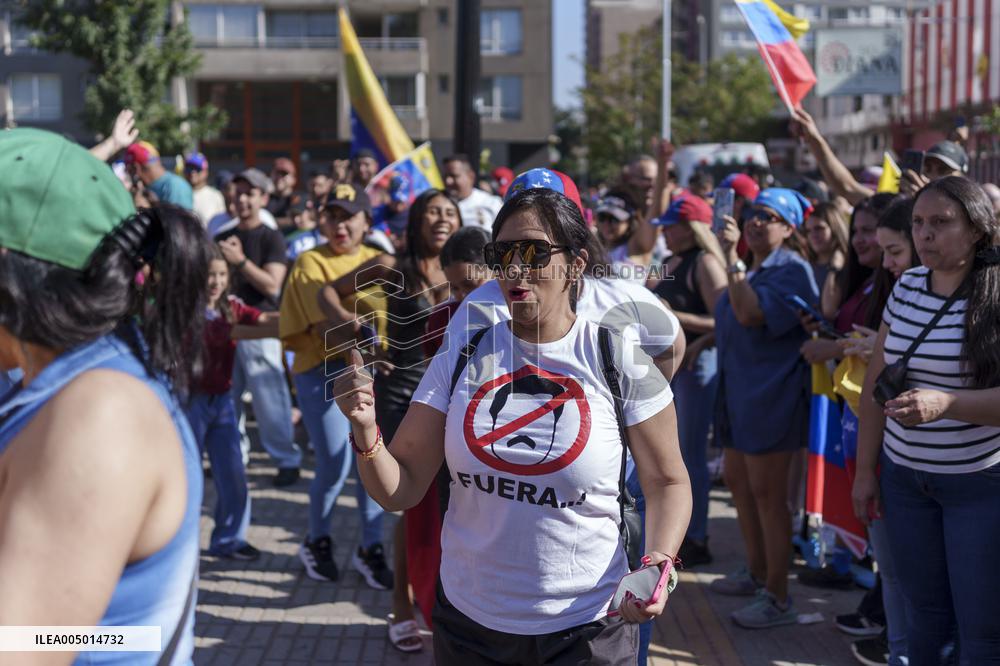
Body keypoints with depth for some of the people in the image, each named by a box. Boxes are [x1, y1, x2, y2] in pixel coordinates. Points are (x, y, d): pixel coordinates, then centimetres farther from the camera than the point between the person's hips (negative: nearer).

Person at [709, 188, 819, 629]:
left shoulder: (792, 270, -14)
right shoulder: (750, 268, 15)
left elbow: (750, 313, -29)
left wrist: (731, 257, -26)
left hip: (771, 392, -10)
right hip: (739, 390, 10)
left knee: (767, 493, -6)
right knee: (738, 481, 17)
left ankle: (778, 597, 2)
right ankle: (757, 574, 31)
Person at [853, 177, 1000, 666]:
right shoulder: (907, 287, 5)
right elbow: (876, 382, 10)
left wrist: (944, 403, -34)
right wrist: (865, 470, 9)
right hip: (903, 475, 5)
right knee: (924, 615, 14)